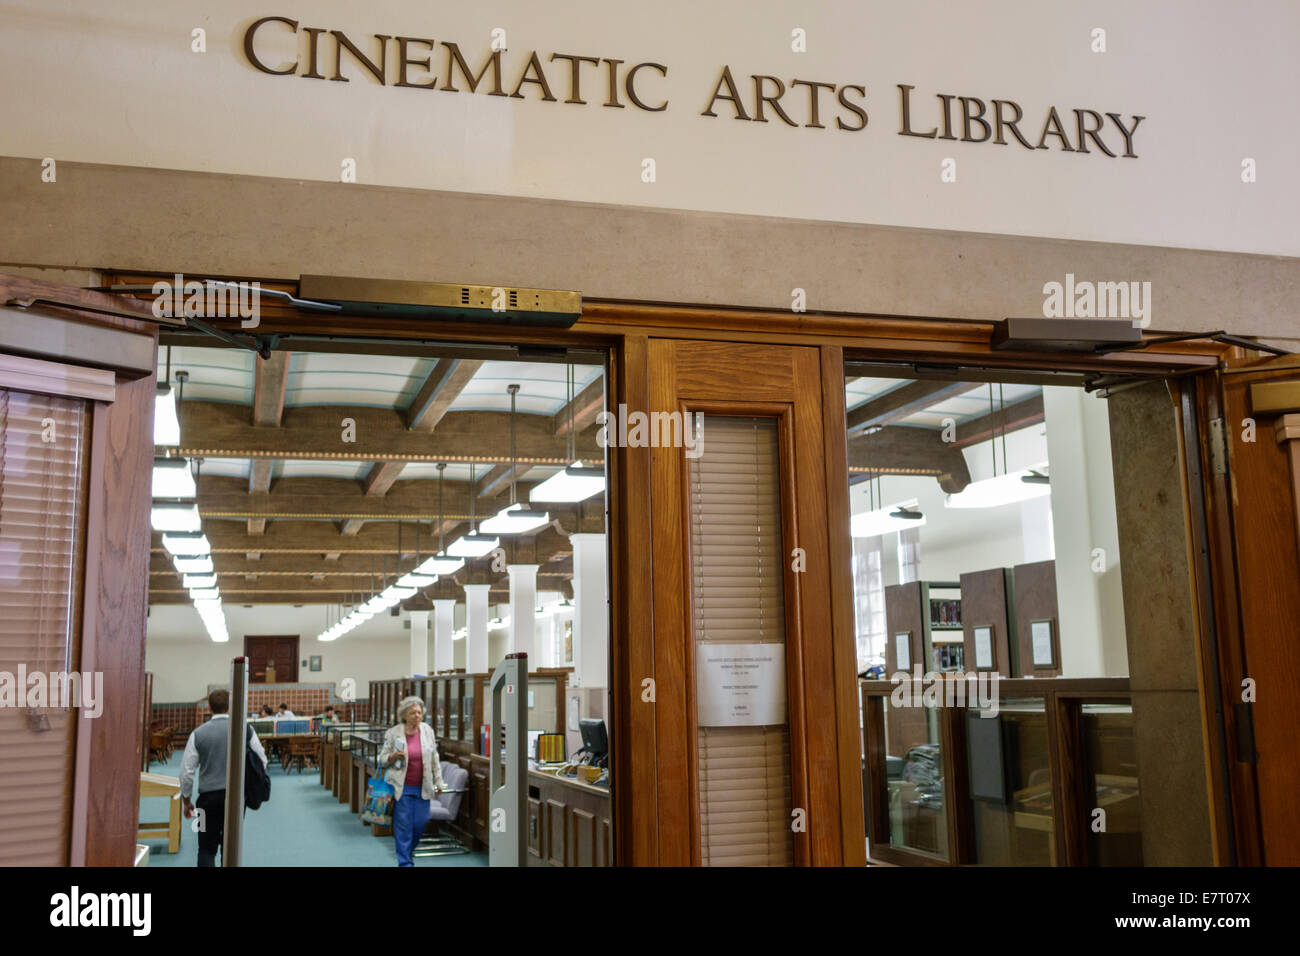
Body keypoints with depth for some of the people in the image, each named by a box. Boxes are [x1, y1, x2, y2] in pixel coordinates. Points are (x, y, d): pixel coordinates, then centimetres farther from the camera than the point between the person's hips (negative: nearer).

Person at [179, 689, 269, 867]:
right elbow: (262, 762, 2)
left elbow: (187, 772, -2)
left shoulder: (198, 734, -5)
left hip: (209, 797, -1)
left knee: (207, 849, 4)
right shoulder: (245, 730, -3)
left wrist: (186, 801, 12)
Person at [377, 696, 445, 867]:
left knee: (420, 824, 4)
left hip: (422, 787, 3)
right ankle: (404, 862, 7)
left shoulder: (427, 731, 3)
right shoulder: (393, 733, -5)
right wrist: (394, 756, -18)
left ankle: (408, 851, 31)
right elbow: (382, 759, 3)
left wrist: (438, 782, 11)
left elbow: (434, 758, 10)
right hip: (402, 787, -3)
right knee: (403, 825, -3)